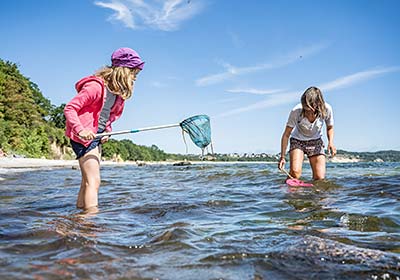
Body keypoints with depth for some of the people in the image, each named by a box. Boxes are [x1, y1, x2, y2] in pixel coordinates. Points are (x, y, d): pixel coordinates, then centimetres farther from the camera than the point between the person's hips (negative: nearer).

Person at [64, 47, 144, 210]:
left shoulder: (118, 92, 9)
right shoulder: (95, 86, -19)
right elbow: (69, 108, -19)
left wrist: (107, 131, 2)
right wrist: (81, 130, -30)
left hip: (96, 137, 9)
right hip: (84, 136, -9)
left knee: (88, 182, 15)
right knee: (93, 181, -15)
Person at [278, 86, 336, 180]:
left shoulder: (327, 109, -22)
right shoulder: (296, 111, -28)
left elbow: (330, 128, 0)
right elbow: (286, 135, -18)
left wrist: (331, 142, -20)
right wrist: (282, 157, -22)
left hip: (316, 141, 2)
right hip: (297, 141, -2)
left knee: (320, 178, -10)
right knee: (295, 172, -26)